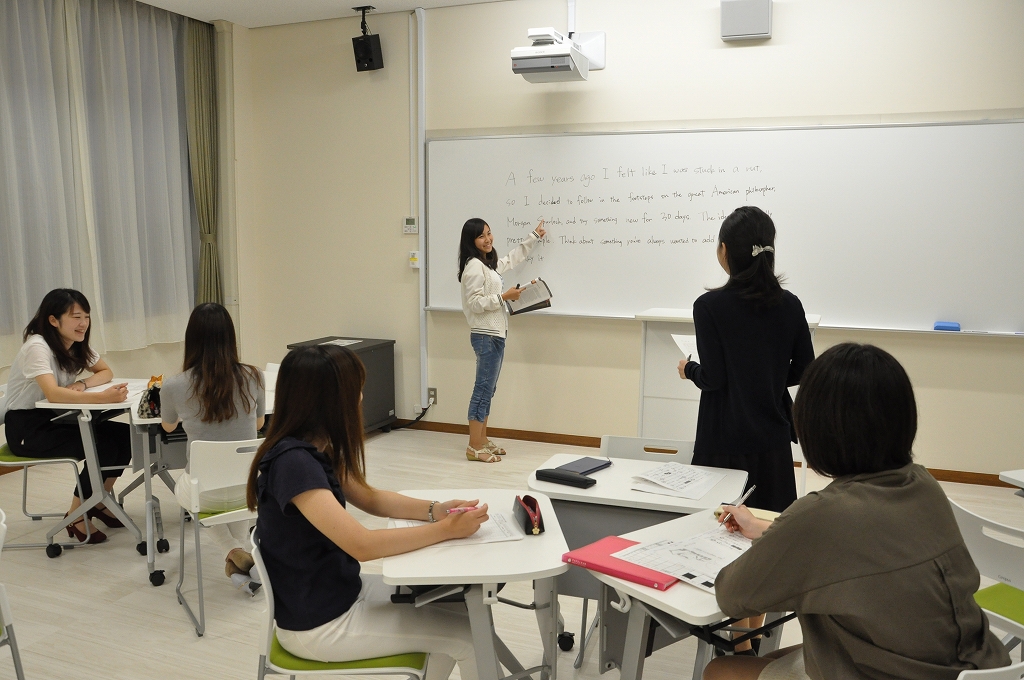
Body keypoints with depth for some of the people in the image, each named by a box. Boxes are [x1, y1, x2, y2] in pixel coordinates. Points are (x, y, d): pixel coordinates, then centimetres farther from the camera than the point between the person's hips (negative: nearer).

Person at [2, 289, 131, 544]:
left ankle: (99, 502, 7)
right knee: (102, 446, -24)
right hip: (27, 429, -8)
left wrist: (82, 384, -13)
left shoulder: (76, 345, 2)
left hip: (55, 419, 8)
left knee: (124, 435, -11)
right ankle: (77, 516, -5)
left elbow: (106, 372, 9)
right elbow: (52, 393, -37)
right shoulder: (37, 347, -23)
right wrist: (103, 397, -49)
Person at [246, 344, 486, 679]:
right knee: (468, 635, -4)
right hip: (318, 623, -9)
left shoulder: (316, 449, 0)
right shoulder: (293, 462, -29)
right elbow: (363, 545, -33)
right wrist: (446, 530, -24)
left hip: (339, 591, 9)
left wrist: (434, 510, -7)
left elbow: (370, 499, 9)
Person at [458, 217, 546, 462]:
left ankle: (482, 440, 19)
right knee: (483, 390, -8)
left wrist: (534, 237, 39)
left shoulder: (490, 263, 15)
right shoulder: (474, 266, -14)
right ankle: (474, 447, -3)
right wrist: (504, 296, -18)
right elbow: (474, 303, -20)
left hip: (495, 334, 10)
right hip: (485, 336, -10)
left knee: (488, 390, 12)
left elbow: (513, 258, 34)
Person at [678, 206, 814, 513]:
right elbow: (803, 372, 3)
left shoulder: (709, 305, -14)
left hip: (725, 442, -4)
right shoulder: (789, 304, -2)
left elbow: (713, 378, -15)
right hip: (773, 441, 4)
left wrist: (689, 369, 5)